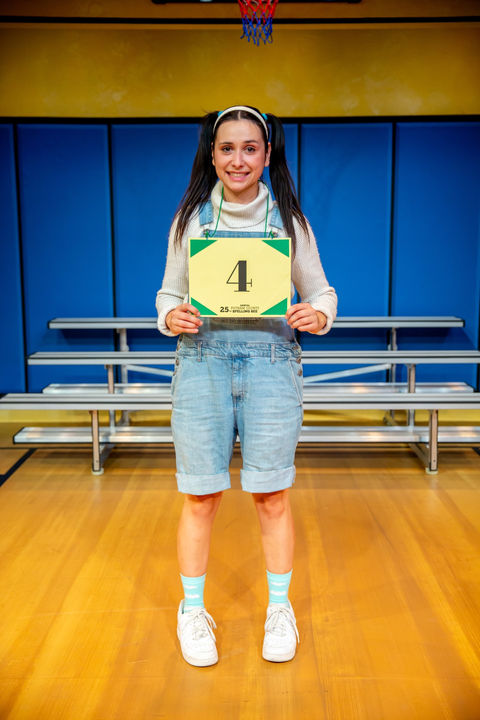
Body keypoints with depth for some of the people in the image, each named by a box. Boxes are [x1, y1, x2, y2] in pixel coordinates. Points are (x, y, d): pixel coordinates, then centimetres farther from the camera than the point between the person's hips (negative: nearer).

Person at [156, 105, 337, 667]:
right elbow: (170, 292, 11)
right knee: (200, 497, 5)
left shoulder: (289, 219, 7)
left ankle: (279, 609, 28)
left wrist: (318, 315, -12)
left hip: (271, 361, 0)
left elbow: (320, 289, 10)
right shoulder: (190, 218, 7)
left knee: (271, 496, 7)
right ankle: (192, 610, 26)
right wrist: (171, 318, -11)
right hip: (202, 359, 0)